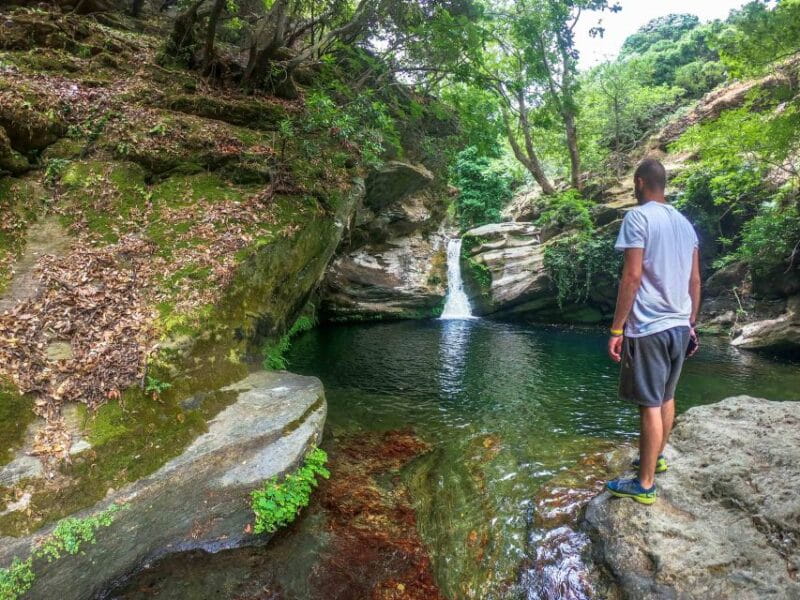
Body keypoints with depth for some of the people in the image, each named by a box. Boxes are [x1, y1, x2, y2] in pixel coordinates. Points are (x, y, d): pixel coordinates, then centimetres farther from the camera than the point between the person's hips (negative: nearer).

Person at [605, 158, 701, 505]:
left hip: (648, 328, -8)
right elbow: (695, 280, 13)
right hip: (679, 326, 8)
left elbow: (632, 276, -18)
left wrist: (616, 329, -16)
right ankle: (657, 457, 38)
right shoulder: (685, 223, 12)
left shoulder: (638, 217, -10)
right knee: (666, 397, 20)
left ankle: (644, 485, 7)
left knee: (650, 405, -2)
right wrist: (691, 323, 21)